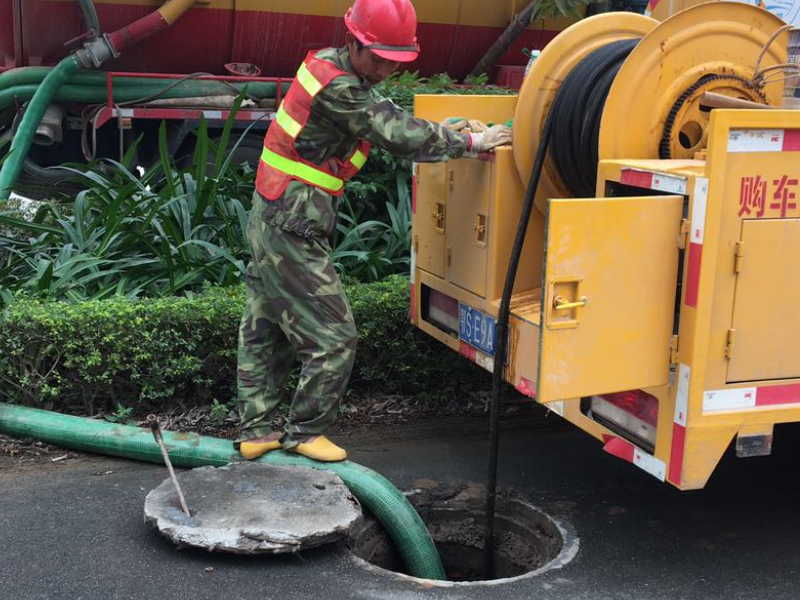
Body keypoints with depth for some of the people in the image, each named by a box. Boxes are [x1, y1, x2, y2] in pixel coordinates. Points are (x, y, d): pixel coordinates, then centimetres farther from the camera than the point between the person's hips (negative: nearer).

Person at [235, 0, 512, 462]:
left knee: (264, 333, 15)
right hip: (293, 232, -10)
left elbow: (391, 126, 12)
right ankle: (304, 433, 12)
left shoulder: (329, 65, 9)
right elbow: (400, 134, -19)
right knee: (333, 337, -1)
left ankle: (255, 432, 24)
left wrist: (452, 135, 2)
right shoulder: (338, 89, -20)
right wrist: (470, 143, -9)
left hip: (273, 221, 10)